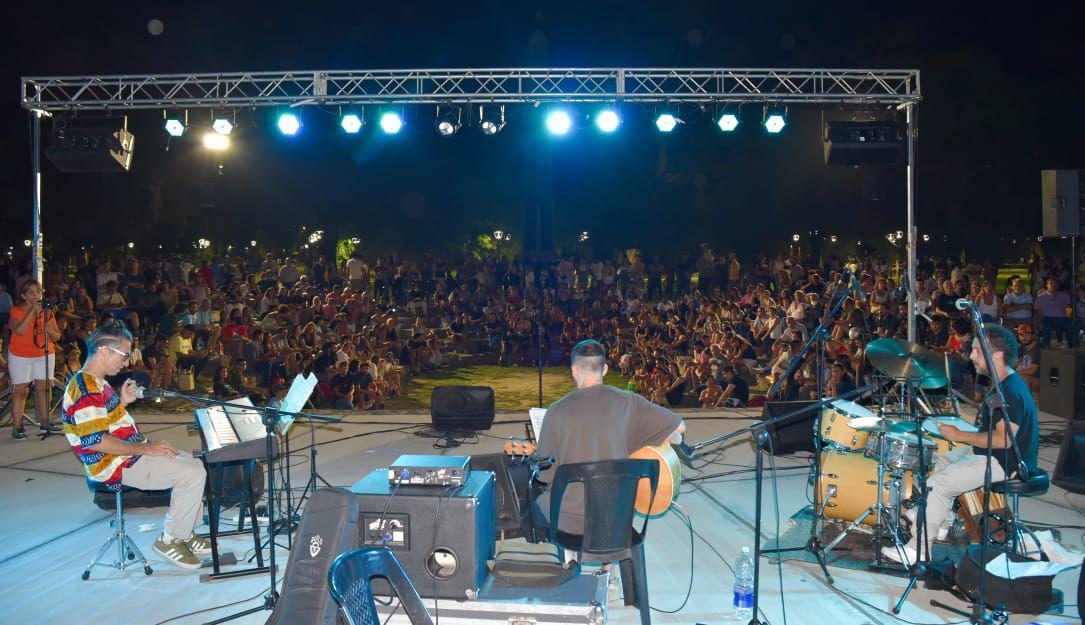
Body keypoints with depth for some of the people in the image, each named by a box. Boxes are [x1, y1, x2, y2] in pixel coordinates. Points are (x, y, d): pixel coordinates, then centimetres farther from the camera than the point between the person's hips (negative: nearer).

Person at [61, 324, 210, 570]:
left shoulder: (96, 382, 11)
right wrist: (143, 448, -23)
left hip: (129, 452, 11)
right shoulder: (86, 389, -22)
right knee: (194, 474, -17)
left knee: (194, 464, 13)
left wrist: (122, 402, 9)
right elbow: (95, 441, -29)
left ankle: (184, 532, 18)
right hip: (117, 466, -11)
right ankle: (169, 540, -3)